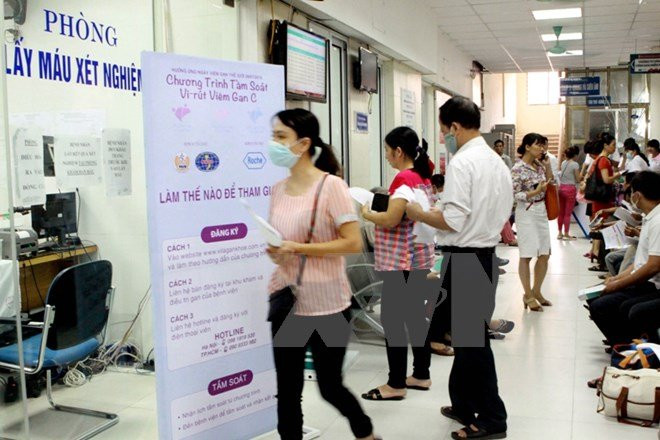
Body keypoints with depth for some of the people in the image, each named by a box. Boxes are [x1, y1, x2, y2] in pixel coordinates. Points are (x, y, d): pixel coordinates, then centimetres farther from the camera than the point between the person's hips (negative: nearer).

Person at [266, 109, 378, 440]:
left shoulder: (331, 185, -12)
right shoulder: (278, 190, 7)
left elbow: (353, 243, -17)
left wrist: (299, 248, -21)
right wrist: (273, 250, -6)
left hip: (325, 305, -5)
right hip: (286, 301, 5)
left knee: (330, 386, 9)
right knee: (287, 390, 9)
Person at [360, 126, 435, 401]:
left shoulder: (403, 179, -17)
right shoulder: (423, 178, 12)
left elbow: (391, 220, -23)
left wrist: (366, 214, -6)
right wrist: (381, 205, 12)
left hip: (400, 261, -10)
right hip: (419, 259, 10)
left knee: (392, 320, -3)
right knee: (415, 316, 15)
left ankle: (396, 385, 4)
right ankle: (421, 375, 24)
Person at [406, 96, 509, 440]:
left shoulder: (462, 162, -15)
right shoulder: (498, 162, 13)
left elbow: (453, 220, -20)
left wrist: (418, 213, -7)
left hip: (465, 259, -9)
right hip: (487, 254, 9)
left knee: (472, 340, 0)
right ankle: (464, 405, 30)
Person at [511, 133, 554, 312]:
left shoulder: (539, 164, 7)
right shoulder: (518, 168, -14)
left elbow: (550, 183, 15)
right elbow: (515, 195, -14)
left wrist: (548, 165, 3)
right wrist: (536, 191, -22)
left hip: (542, 211, 8)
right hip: (526, 213, -8)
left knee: (544, 255, 10)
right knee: (527, 256, 0)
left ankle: (536, 291, 25)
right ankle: (528, 295, 10)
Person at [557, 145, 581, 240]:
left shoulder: (563, 163, 6)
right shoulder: (575, 165, -10)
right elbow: (578, 179, -7)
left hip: (561, 188, 6)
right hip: (570, 189, -6)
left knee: (561, 212, 11)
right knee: (568, 213, 0)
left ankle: (560, 233, 18)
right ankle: (566, 234, 4)